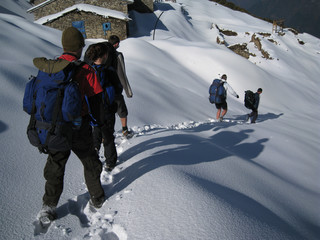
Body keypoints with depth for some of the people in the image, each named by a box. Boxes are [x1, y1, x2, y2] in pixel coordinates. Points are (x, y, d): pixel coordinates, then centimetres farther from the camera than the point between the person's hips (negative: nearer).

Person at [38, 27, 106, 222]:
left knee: (55, 165, 20)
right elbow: (96, 100, -13)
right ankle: (97, 198, 33)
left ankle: (49, 205, 23)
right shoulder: (85, 70, -15)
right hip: (79, 128, -3)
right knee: (90, 162, 18)